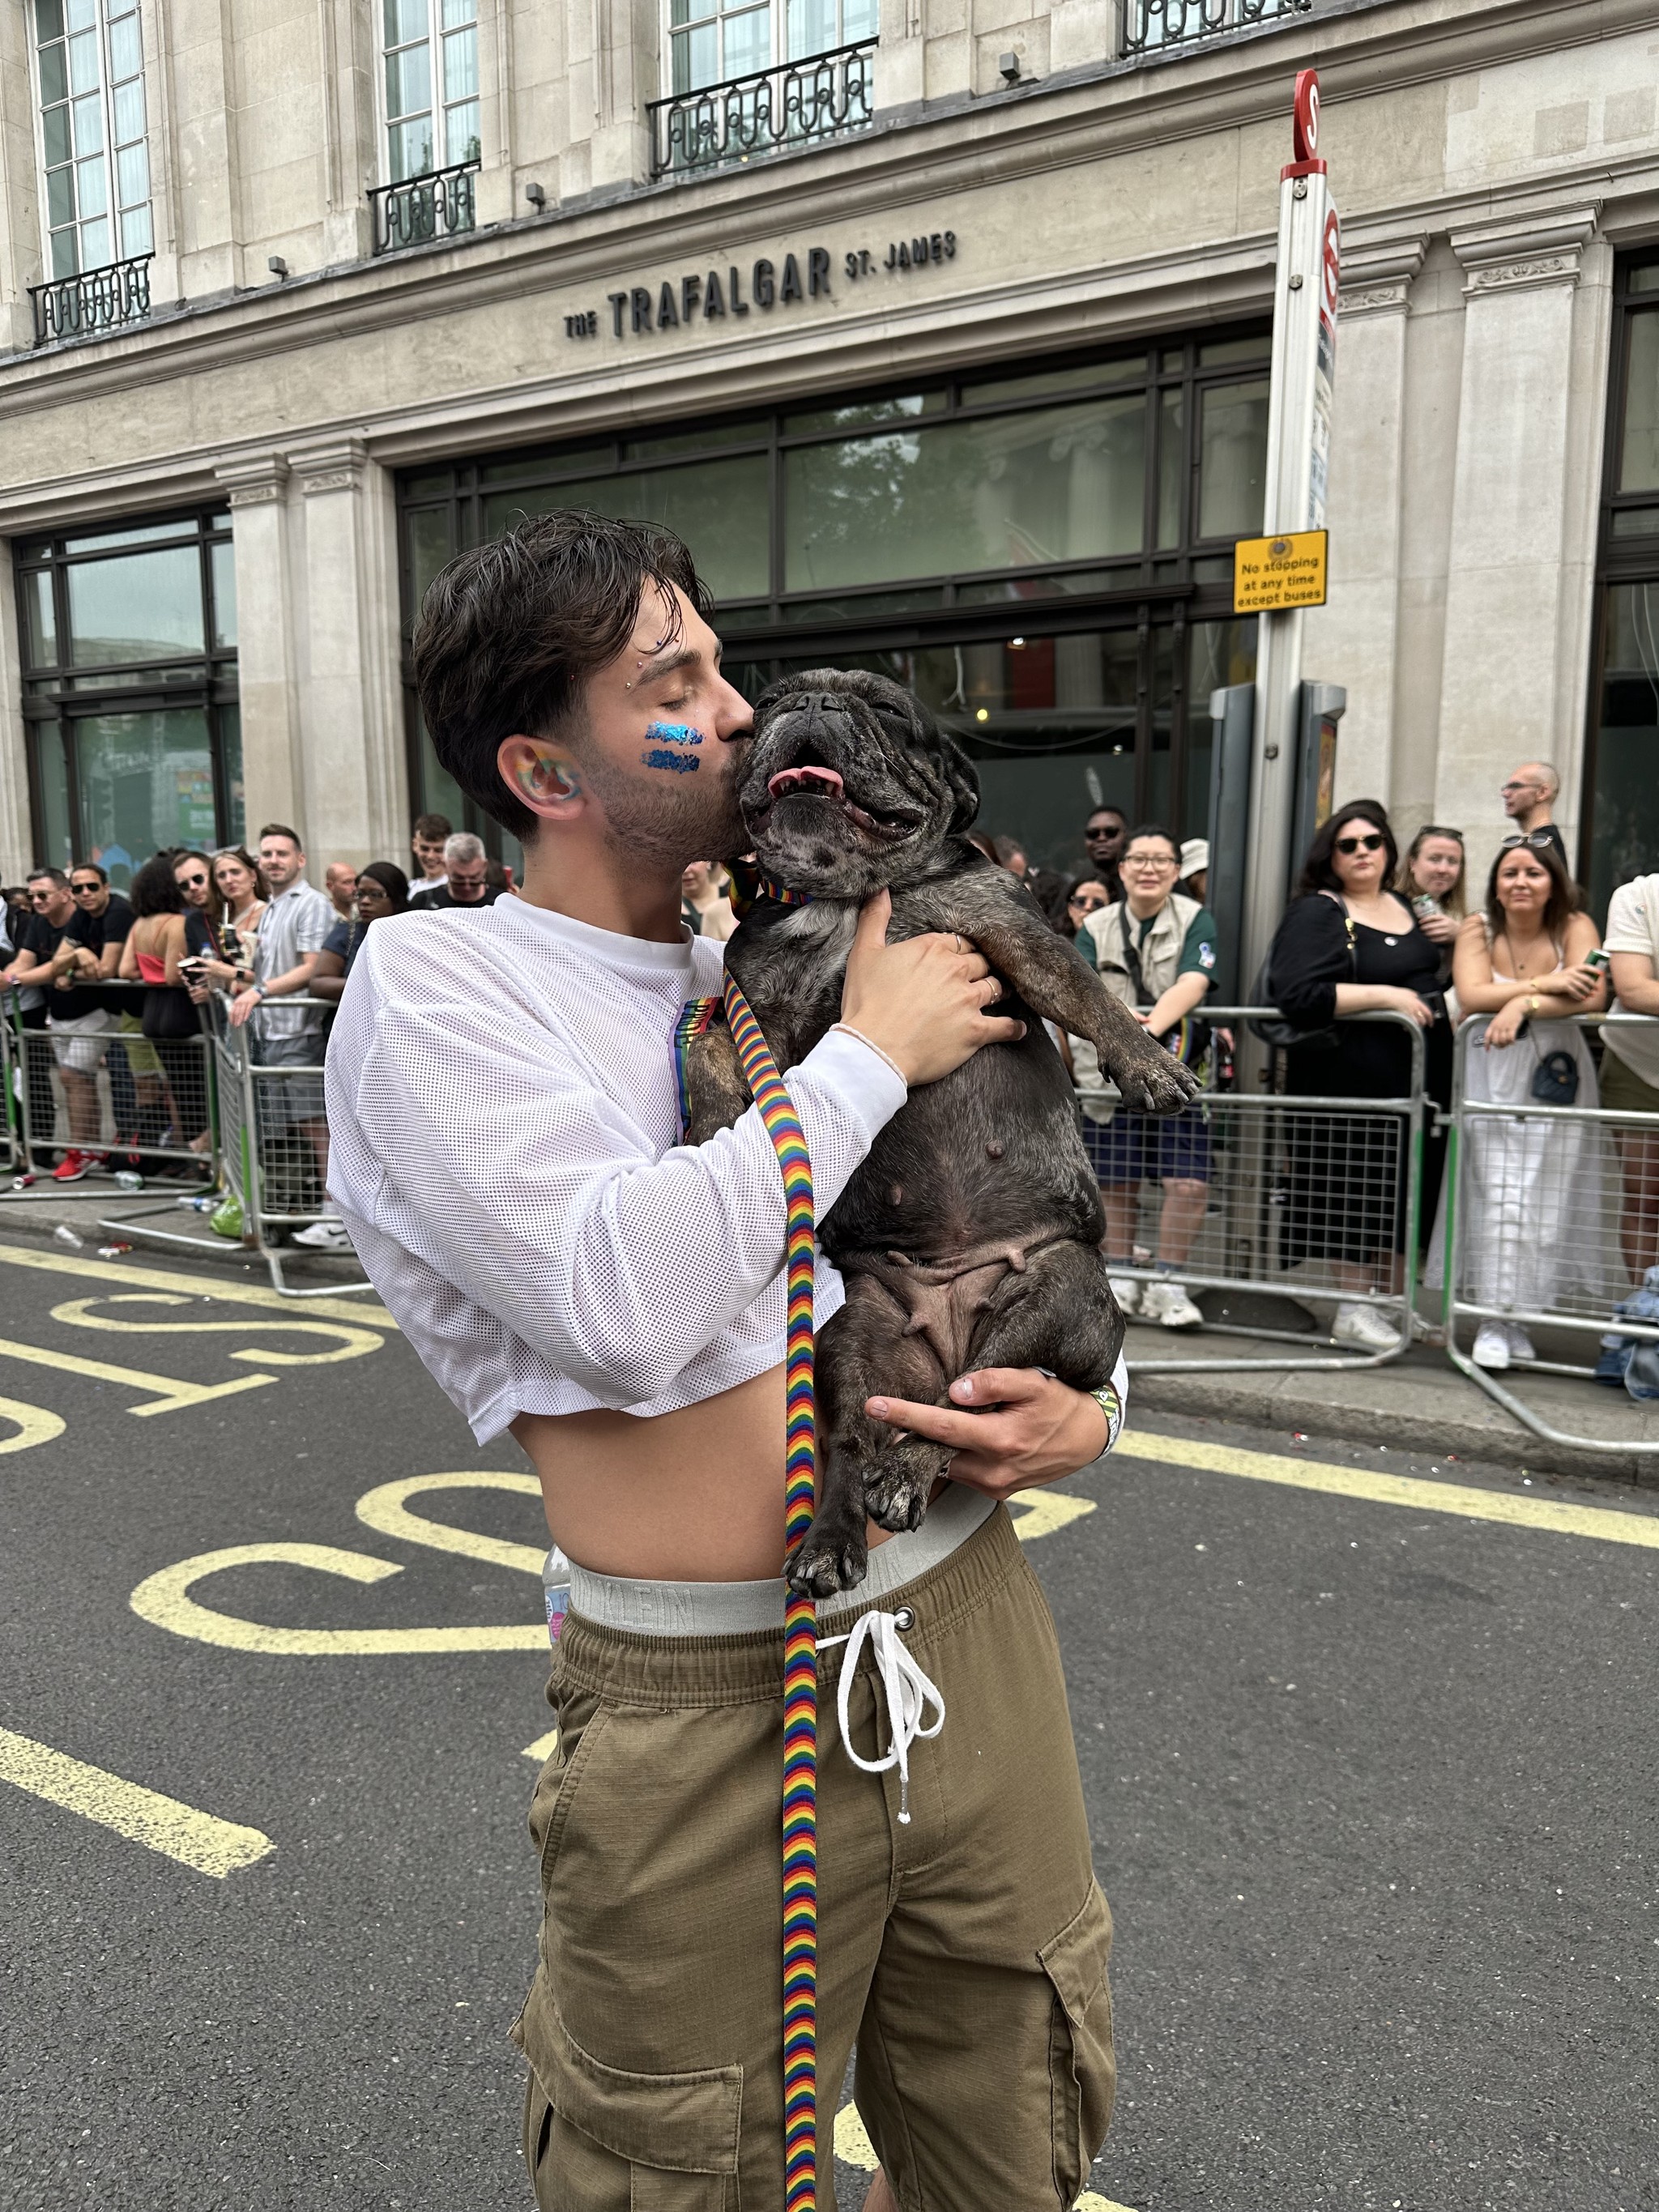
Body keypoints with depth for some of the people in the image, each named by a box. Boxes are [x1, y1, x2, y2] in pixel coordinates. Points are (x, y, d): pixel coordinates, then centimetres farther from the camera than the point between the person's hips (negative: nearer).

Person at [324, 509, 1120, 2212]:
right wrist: (869, 1052, -14)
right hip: (720, 1706, -5)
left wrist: (1080, 1403, -1)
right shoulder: (437, 977, -8)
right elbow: (626, 1303, -25)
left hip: (972, 1614, 6)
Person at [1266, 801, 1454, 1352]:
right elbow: (1298, 995, -23)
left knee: (1409, 1192, 12)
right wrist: (1386, 996, -22)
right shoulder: (1316, 913, -8)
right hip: (1351, 1078, -8)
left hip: (1420, 1075, 8)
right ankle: (1352, 1308, 10)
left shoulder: (1406, 909, 16)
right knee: (1356, 1190, -2)